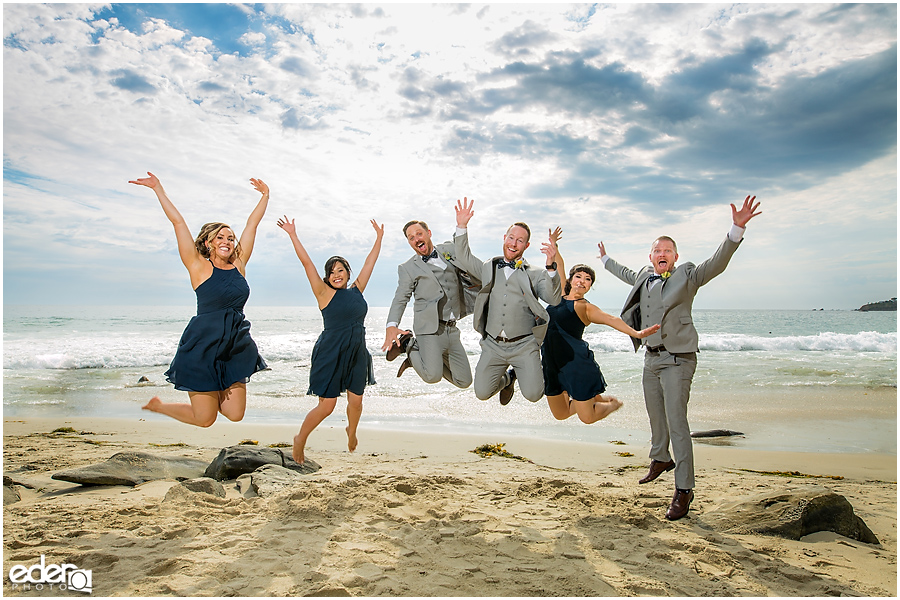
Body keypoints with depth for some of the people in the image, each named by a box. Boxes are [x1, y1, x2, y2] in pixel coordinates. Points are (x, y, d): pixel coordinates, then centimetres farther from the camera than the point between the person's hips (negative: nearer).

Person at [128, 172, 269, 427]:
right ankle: (158, 405, 31)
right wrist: (158, 188, 2)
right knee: (204, 418, 2)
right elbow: (178, 222, -3)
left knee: (235, 414, 0)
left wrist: (265, 195, 22)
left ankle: (215, 392, 32)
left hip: (236, 348, 4)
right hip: (203, 346, -4)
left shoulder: (239, 264, 8)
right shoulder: (199, 267, -3)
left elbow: (252, 223, 14)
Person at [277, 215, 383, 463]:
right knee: (326, 405, -3)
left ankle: (351, 431, 40)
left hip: (357, 353, 4)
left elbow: (370, 261, 15)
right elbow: (307, 263, -9)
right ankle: (300, 439, 22)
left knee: (356, 401, 7)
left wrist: (379, 236, 21)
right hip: (331, 354, -4)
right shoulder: (325, 293, -4)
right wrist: (293, 235, -9)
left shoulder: (357, 290, 7)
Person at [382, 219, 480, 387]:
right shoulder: (408, 268, 5)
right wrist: (391, 326, -20)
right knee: (432, 376, -24)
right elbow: (400, 299, -2)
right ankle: (407, 344, 3)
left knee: (464, 381, 8)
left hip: (452, 329, 4)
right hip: (430, 329, -4)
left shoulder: (450, 249, 15)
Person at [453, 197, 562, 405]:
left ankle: (518, 372, 21)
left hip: (523, 345, -2)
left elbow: (553, 299, -10)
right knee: (482, 393, -5)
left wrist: (551, 267, -24)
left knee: (533, 394, -15)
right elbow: (464, 258, 11)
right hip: (493, 345, 2)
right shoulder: (489, 269, 14)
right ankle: (507, 378, 28)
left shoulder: (535, 274, 4)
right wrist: (462, 227, -1)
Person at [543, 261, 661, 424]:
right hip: (551, 362, 5)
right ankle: (595, 398, 38)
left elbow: (610, 319, -18)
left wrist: (636, 333, -31)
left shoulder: (585, 307, -3)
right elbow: (559, 264, 16)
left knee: (587, 417, 0)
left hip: (577, 362, -5)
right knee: (560, 414, 14)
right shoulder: (559, 296, 10)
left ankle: (612, 403, 32)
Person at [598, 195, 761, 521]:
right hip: (651, 357, 7)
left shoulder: (688, 277, -7)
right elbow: (627, 274, 33)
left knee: (677, 422, -11)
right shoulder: (644, 277, 11)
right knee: (656, 416, 20)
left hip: (677, 359, -7)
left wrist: (737, 228, -36)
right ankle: (661, 459, 43)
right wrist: (606, 260, 47)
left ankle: (684, 490, -5)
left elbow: (718, 262, -22)